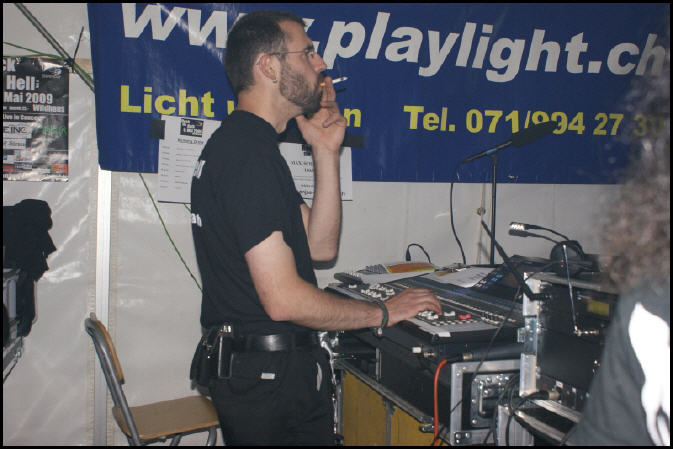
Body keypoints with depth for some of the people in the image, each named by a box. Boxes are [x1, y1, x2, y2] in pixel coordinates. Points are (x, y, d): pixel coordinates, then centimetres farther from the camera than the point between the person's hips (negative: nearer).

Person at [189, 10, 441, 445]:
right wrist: (384, 312, -12)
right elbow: (284, 298, -25)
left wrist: (326, 152, 3)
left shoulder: (237, 142, 13)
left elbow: (319, 245, 9)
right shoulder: (250, 153, -21)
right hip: (273, 377, -10)